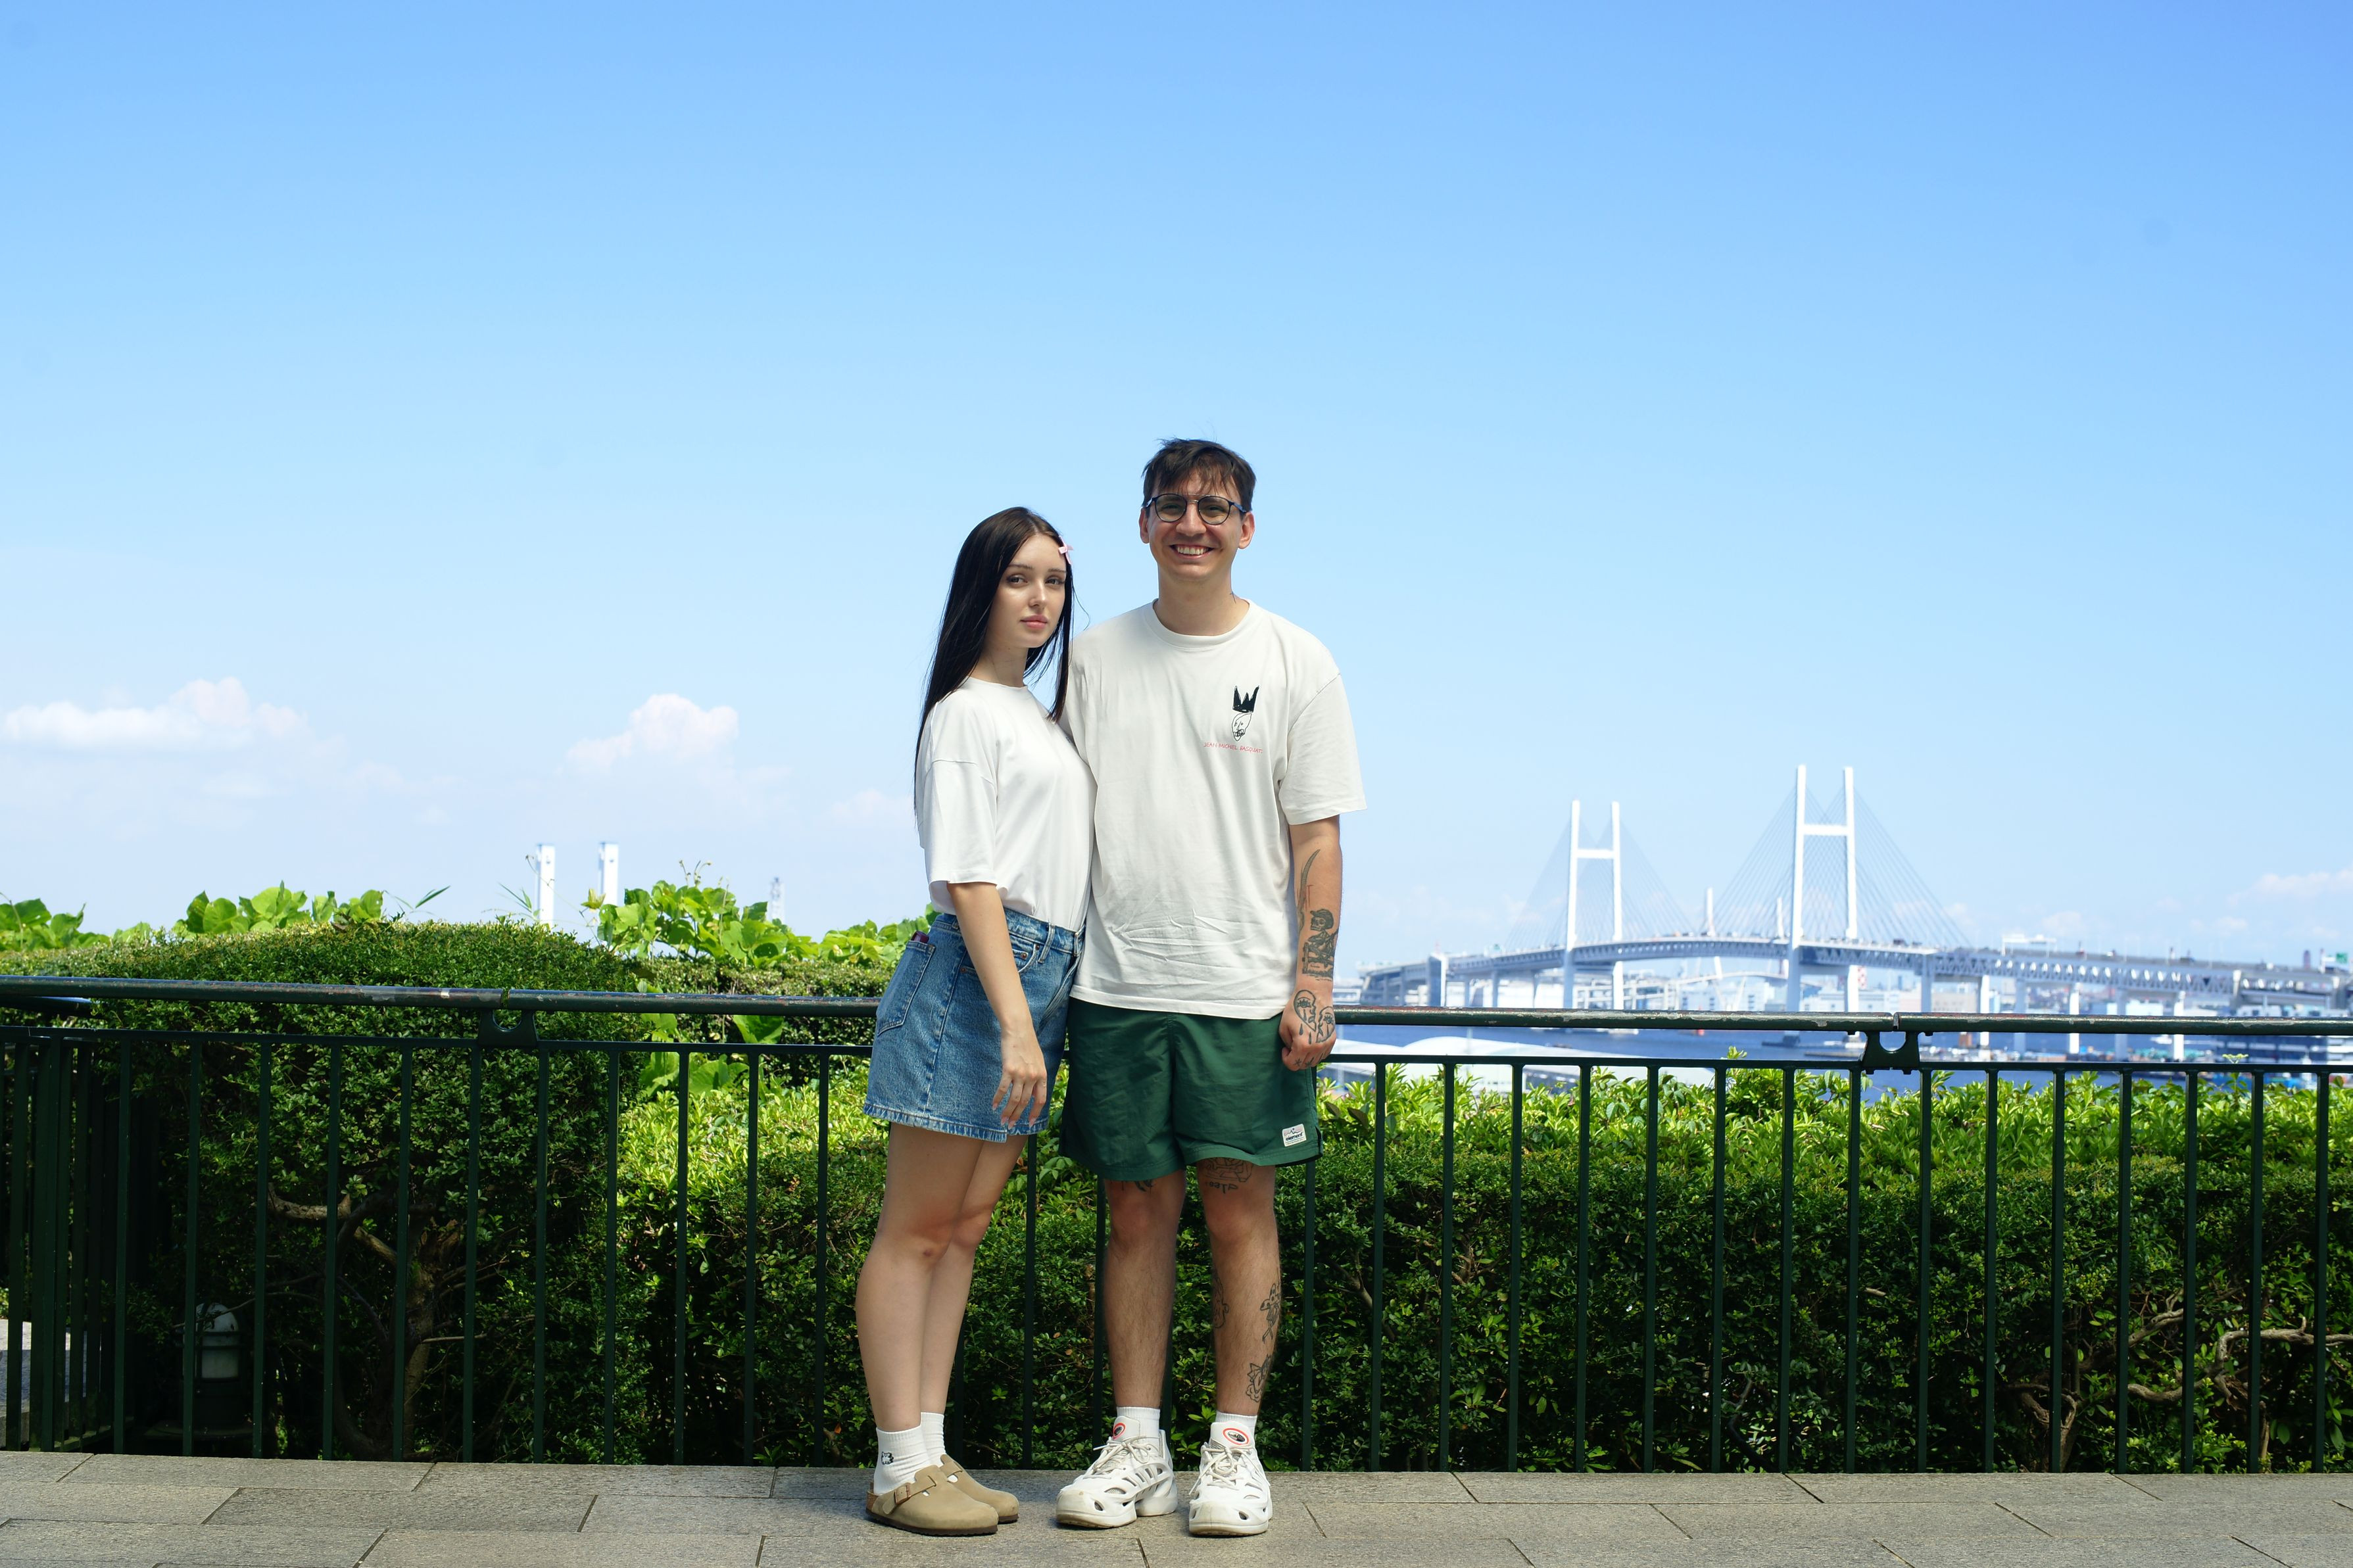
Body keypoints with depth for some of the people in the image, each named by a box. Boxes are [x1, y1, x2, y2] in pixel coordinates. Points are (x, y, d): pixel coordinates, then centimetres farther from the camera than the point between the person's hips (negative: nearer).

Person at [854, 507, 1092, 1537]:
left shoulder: (1044, 715, 19)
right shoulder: (966, 713, -6)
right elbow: (969, 879, -14)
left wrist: (1036, 1017, 14)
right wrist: (1015, 1020, -20)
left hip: (1041, 980, 8)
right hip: (975, 978, -8)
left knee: (966, 1228, 9)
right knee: (917, 1230, -3)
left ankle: (930, 1454, 14)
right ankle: (899, 1469, 1)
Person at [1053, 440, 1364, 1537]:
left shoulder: (1295, 663, 2)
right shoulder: (1095, 657, 9)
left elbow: (1316, 839, 0)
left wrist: (1311, 987, -8)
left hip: (1243, 992, -2)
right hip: (1117, 985, 2)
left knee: (1239, 1209, 0)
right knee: (1139, 1209, 6)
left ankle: (1235, 1446, 9)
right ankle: (1136, 1445, 13)